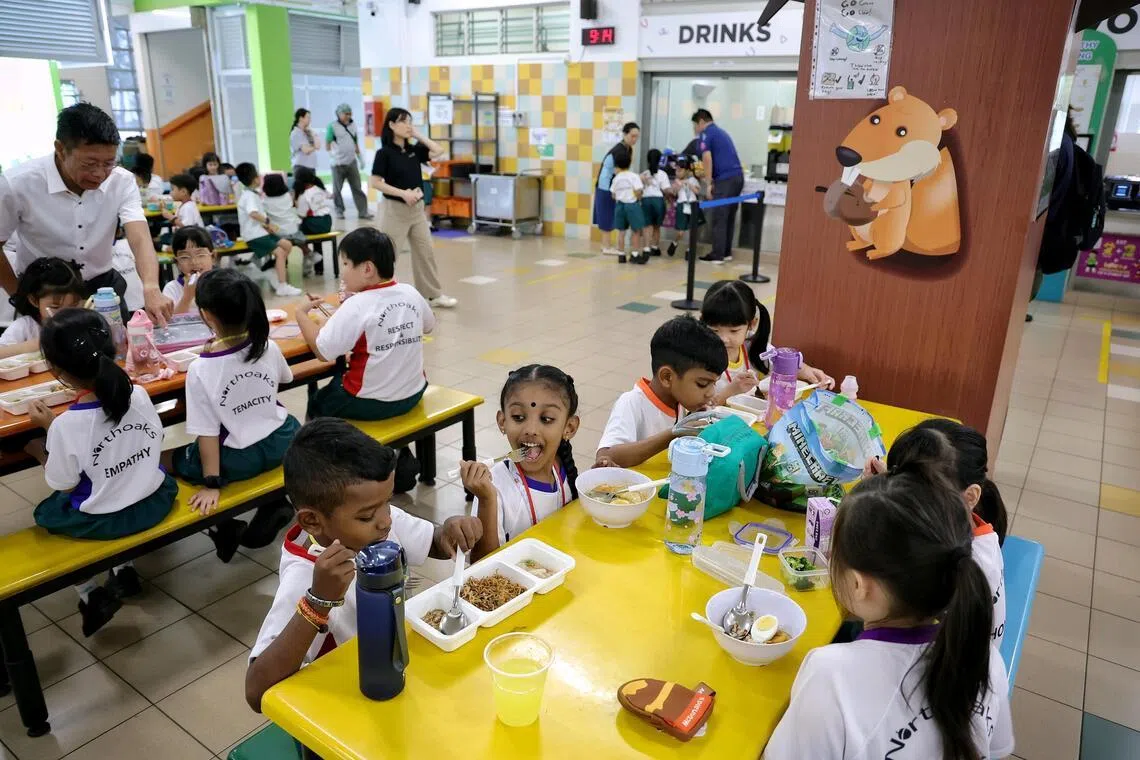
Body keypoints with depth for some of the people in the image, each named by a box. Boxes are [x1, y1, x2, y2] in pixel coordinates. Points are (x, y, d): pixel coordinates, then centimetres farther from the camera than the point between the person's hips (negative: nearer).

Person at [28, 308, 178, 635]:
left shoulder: (66, 426, -26)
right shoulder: (139, 395, -15)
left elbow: (65, 487, -11)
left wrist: (49, 427, -7)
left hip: (101, 521, -4)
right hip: (154, 502, 4)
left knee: (45, 514, 25)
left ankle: (91, 595, 18)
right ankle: (124, 571, 34)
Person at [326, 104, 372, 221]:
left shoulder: (353, 125, 11)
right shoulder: (332, 126, -4)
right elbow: (327, 143, -3)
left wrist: (360, 158, 15)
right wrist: (332, 154, -12)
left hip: (352, 162, 4)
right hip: (338, 163, -4)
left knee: (357, 188, 1)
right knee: (337, 189, 5)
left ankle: (363, 211, 2)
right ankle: (339, 211, 17)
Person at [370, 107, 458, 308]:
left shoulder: (414, 150, 7)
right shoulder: (384, 153, -10)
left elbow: (438, 151, 2)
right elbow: (375, 182, -14)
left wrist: (419, 135, 1)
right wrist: (403, 193, -21)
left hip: (417, 208, 6)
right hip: (396, 209, -6)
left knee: (426, 253, 10)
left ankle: (435, 295, 18)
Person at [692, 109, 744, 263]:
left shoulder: (706, 133, -1)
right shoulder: (721, 132, 26)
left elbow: (707, 159, -13)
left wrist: (709, 184, -12)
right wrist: (708, 175, 39)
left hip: (725, 179, -8)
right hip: (737, 176, 9)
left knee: (718, 218, -3)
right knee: (729, 217, 13)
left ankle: (717, 255, -1)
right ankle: (726, 252, 18)